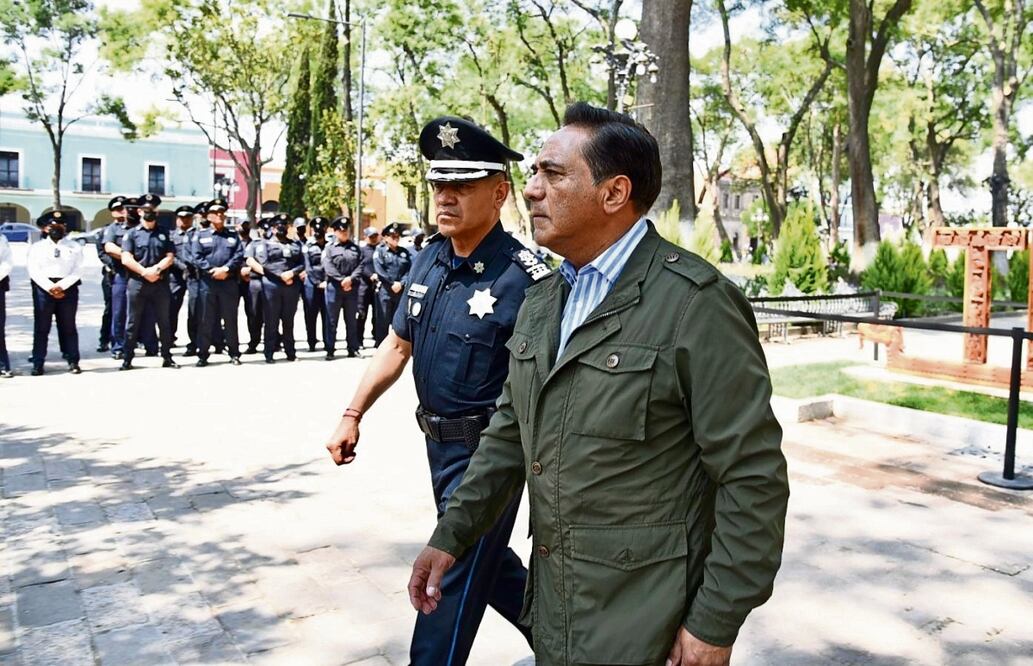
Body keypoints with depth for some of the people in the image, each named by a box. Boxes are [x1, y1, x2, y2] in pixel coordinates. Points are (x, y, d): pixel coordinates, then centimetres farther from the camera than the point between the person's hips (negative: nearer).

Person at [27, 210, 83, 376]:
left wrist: (61, 285, -14)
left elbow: (77, 271, -1)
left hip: (68, 289, 0)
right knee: (41, 327, 2)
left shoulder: (74, 247, 8)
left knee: (68, 327, 5)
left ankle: (73, 362, 10)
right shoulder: (37, 247, 8)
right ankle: (38, 363, 7)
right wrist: (50, 287, -14)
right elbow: (34, 271, -2)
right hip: (43, 289, 0)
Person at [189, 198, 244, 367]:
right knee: (206, 320, 2)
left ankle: (234, 354, 12)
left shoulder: (233, 236, 14)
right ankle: (202, 355, 8)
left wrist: (225, 269, -15)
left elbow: (239, 256, 1)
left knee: (230, 319, 5)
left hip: (229, 283, 1)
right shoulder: (200, 235, 9)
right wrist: (212, 271, -15)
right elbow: (196, 257, -3)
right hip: (207, 282, -1)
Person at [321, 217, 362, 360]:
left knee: (352, 320, 8)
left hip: (352, 288, 3)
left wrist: (351, 279, -14)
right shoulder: (329, 248, 2)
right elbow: (328, 267, -10)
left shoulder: (355, 248, 11)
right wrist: (342, 280, -18)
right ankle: (330, 350, 5)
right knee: (332, 320, 1)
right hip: (334, 287, -3)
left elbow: (360, 265, 2)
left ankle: (353, 348, 14)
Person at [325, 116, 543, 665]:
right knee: (486, 560, 24)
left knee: (453, 579, 3)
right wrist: (353, 415, 9)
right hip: (438, 440, 8)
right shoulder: (428, 261, 3)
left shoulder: (524, 279, -20)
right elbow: (398, 343, 11)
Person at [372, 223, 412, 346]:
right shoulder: (380, 251, 3)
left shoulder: (405, 252, 13)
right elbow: (379, 270, -8)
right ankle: (379, 346, 4)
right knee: (383, 320, -1)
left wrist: (401, 283, -11)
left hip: (401, 291, 3)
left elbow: (409, 269, 3)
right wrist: (392, 283, -14)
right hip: (385, 291, -3)